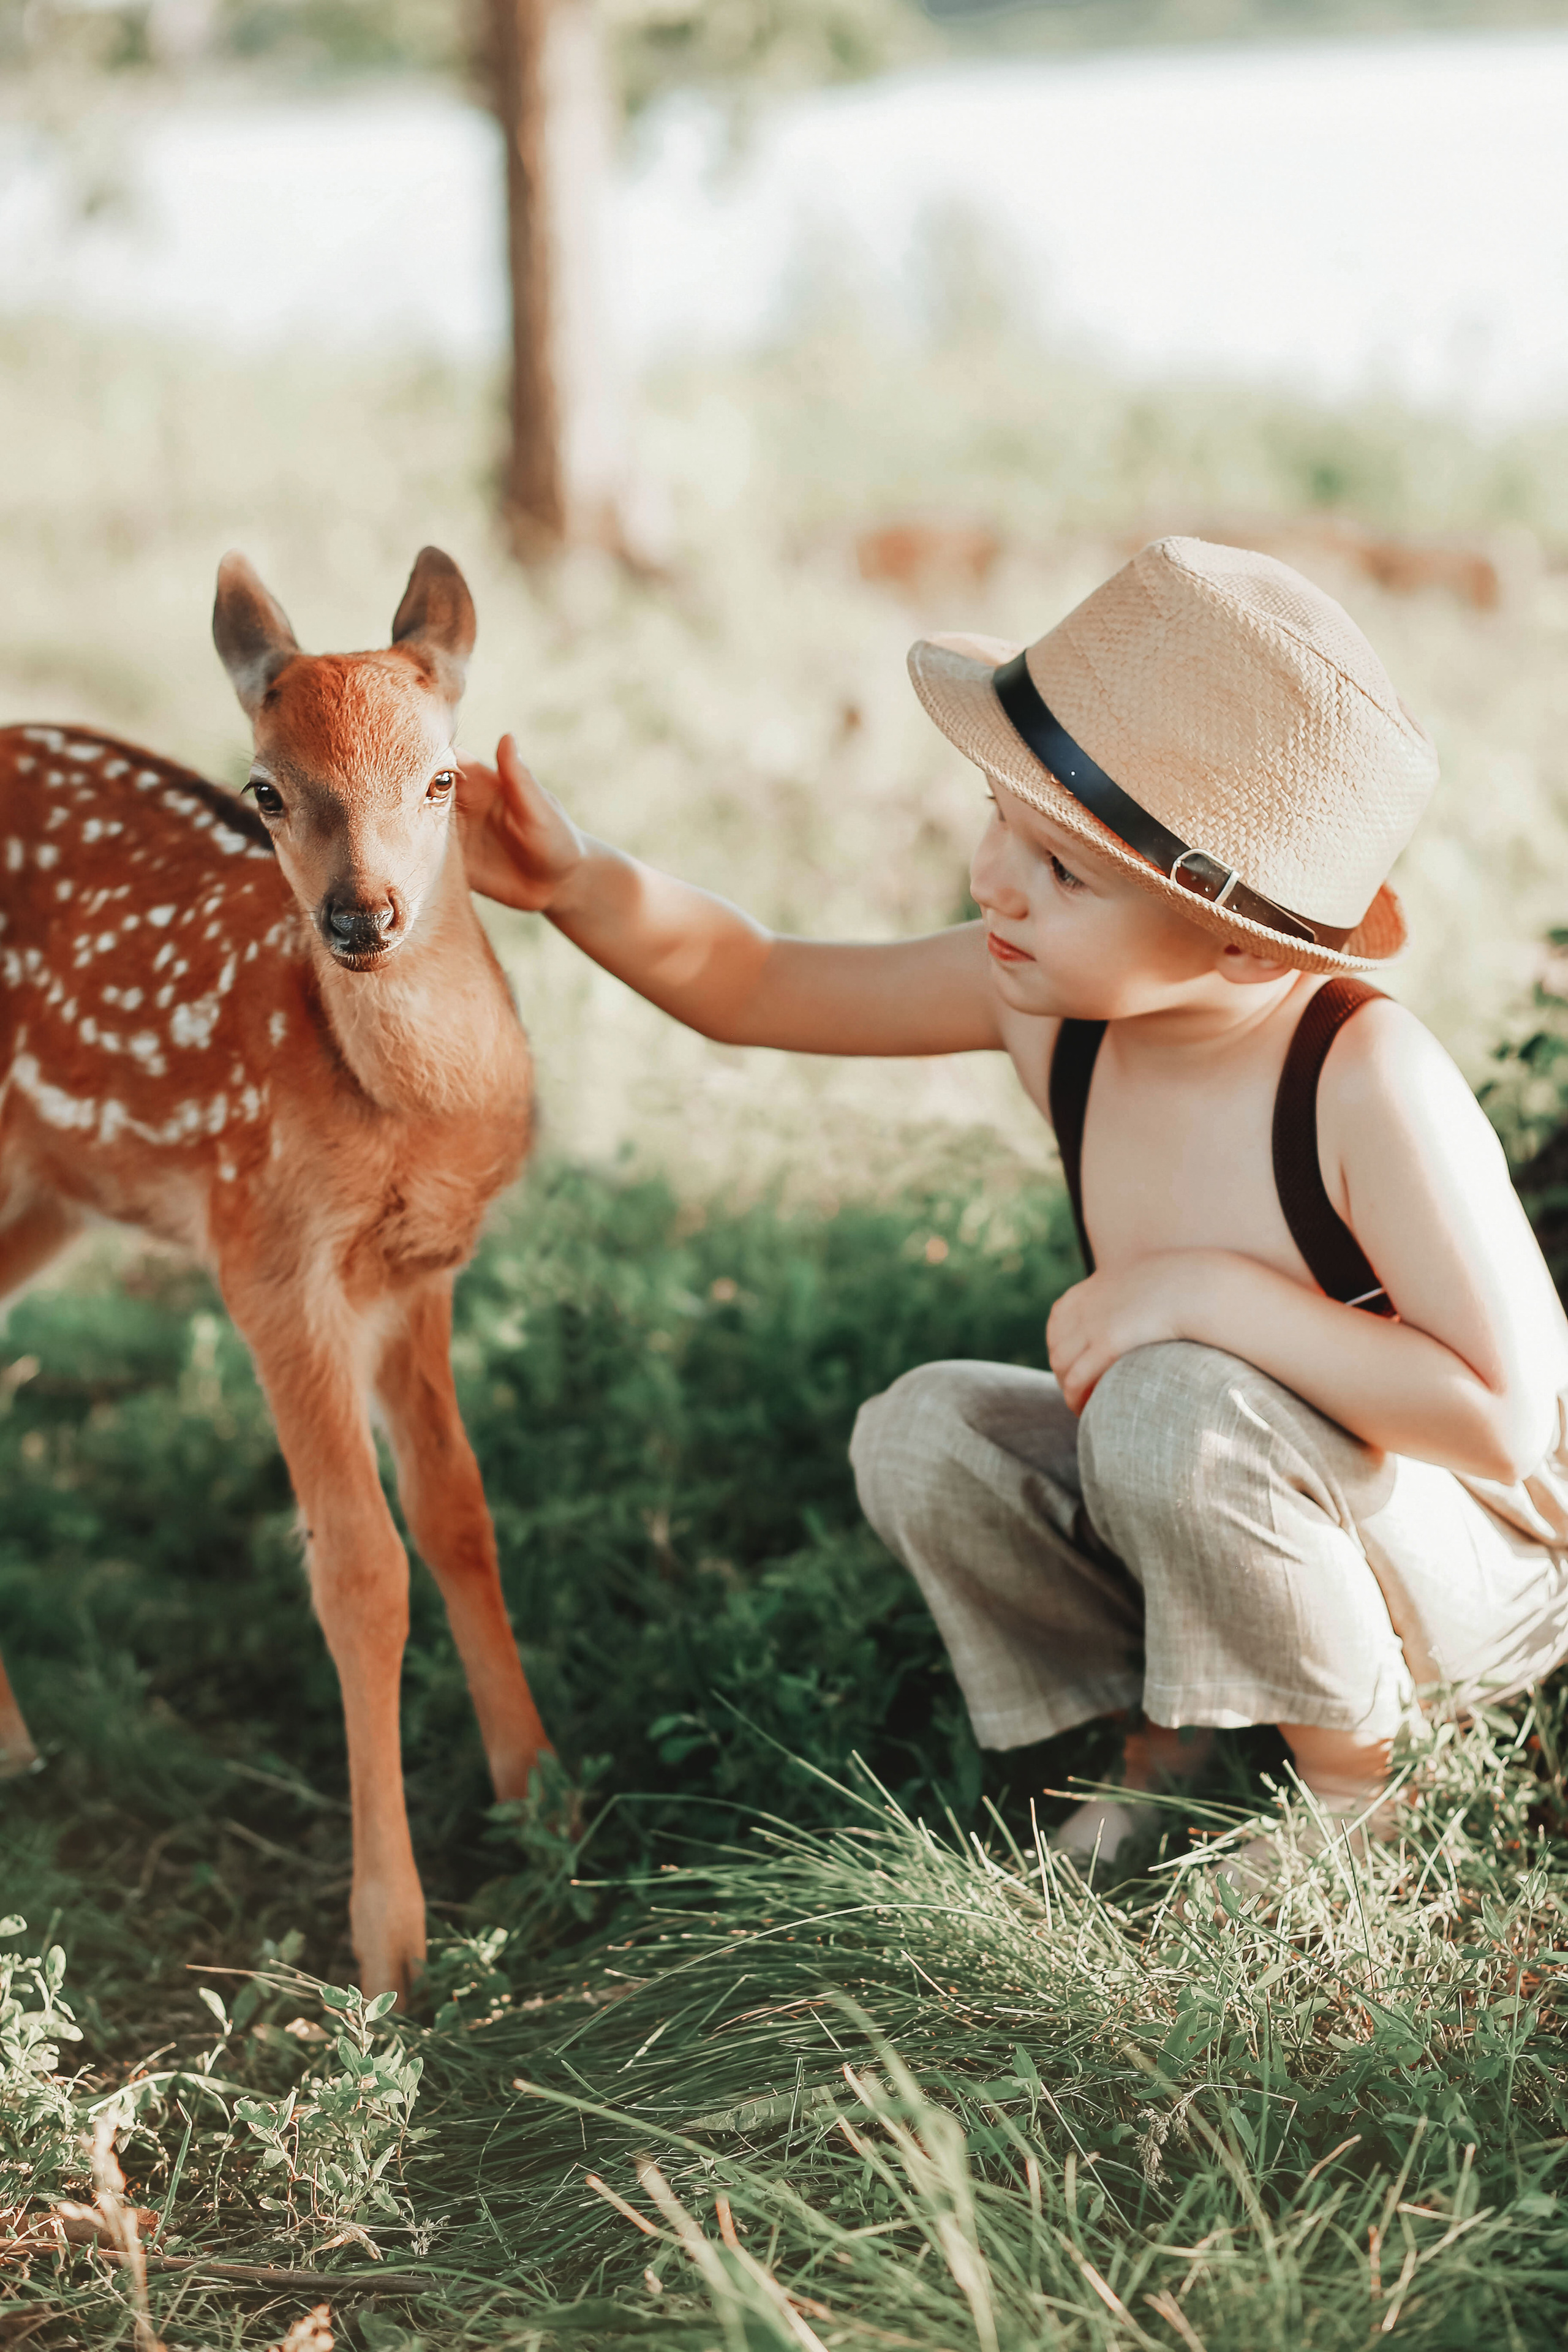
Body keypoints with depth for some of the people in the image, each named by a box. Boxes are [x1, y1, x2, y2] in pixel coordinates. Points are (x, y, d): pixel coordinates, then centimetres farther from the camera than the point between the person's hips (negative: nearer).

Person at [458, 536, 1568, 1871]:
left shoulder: (1367, 1080, -32)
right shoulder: (1050, 998, -14)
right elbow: (751, 984, -5)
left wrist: (1217, 1290, -34)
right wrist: (577, 881, -23)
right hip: (1240, 1506, 6)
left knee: (1171, 1407, -32)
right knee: (921, 1436, -12)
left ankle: (1355, 1782, -7)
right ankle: (1171, 1739, 9)